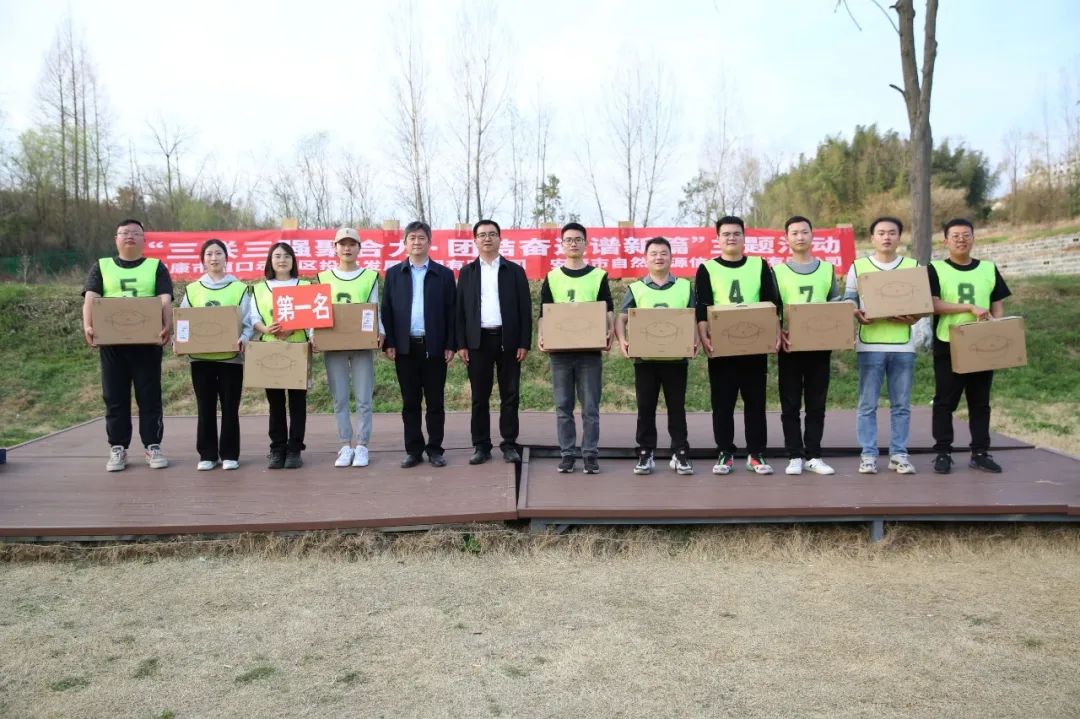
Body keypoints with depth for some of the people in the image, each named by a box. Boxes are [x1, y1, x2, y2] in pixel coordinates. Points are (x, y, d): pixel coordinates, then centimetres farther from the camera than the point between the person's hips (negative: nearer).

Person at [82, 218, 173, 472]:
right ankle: (117, 449, 11)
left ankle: (153, 447, 8)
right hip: (111, 341, 1)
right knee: (114, 397, 4)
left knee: (150, 395, 1)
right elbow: (90, 298, 0)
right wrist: (88, 326, -19)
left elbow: (165, 300, -4)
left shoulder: (156, 267, 9)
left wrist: (167, 325, -23)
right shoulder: (101, 267, 12)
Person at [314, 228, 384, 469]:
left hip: (363, 344, -2)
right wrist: (314, 335, -9)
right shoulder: (324, 277, 10)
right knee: (339, 399, 5)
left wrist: (380, 333, -14)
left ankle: (361, 446, 7)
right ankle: (346, 446, 13)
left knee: (363, 399, 0)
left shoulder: (370, 277, 5)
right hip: (332, 344, 2)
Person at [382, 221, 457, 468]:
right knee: (410, 402, 6)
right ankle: (413, 450, 14)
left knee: (435, 402, 4)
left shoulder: (444, 274, 5)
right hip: (405, 347, 1)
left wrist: (450, 345, -4)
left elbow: (450, 312, 2)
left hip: (434, 346, -1)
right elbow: (387, 311, 6)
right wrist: (388, 343, -2)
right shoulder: (394, 274, 9)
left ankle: (435, 449, 13)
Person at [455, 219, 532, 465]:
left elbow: (525, 309, 3)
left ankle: (509, 444, 12)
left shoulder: (515, 271, 6)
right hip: (478, 341, 1)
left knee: (509, 396, 3)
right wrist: (461, 344, -1)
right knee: (479, 397, 4)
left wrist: (525, 343, -5)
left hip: (508, 340, -1)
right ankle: (481, 446, 11)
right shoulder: (467, 272, 10)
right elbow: (460, 310, 7)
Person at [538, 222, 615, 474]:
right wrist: (542, 336, -8)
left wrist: (609, 334, -12)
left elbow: (608, 310, 4)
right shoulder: (552, 278, 9)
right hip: (560, 350, 1)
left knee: (590, 407, 0)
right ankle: (566, 454, 13)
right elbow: (544, 313, 8)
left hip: (590, 350, -1)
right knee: (563, 407, 6)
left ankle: (590, 454, 7)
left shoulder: (599, 276, 6)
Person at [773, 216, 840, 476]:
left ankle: (813, 456, 13)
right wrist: (778, 333, -16)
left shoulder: (827, 269, 10)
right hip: (790, 345, -2)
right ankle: (795, 456, 9)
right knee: (790, 404, 2)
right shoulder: (777, 271, 4)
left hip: (820, 344, 2)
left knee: (817, 403, 6)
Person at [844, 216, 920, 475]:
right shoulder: (858, 267, 6)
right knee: (868, 404, 0)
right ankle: (868, 455, 6)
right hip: (869, 344, -1)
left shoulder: (913, 267, 10)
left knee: (901, 405, 5)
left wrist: (914, 317, -11)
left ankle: (899, 454, 13)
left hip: (903, 345, 2)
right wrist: (857, 315, -15)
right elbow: (848, 301, 6)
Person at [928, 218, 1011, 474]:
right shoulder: (936, 269, -1)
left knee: (980, 402, 8)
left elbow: (998, 305, 12)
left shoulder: (989, 269, 10)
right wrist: (971, 308, -19)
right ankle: (943, 452, 6)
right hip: (948, 346, -3)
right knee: (945, 401, 0)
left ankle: (980, 452, 15)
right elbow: (933, 305, -12)